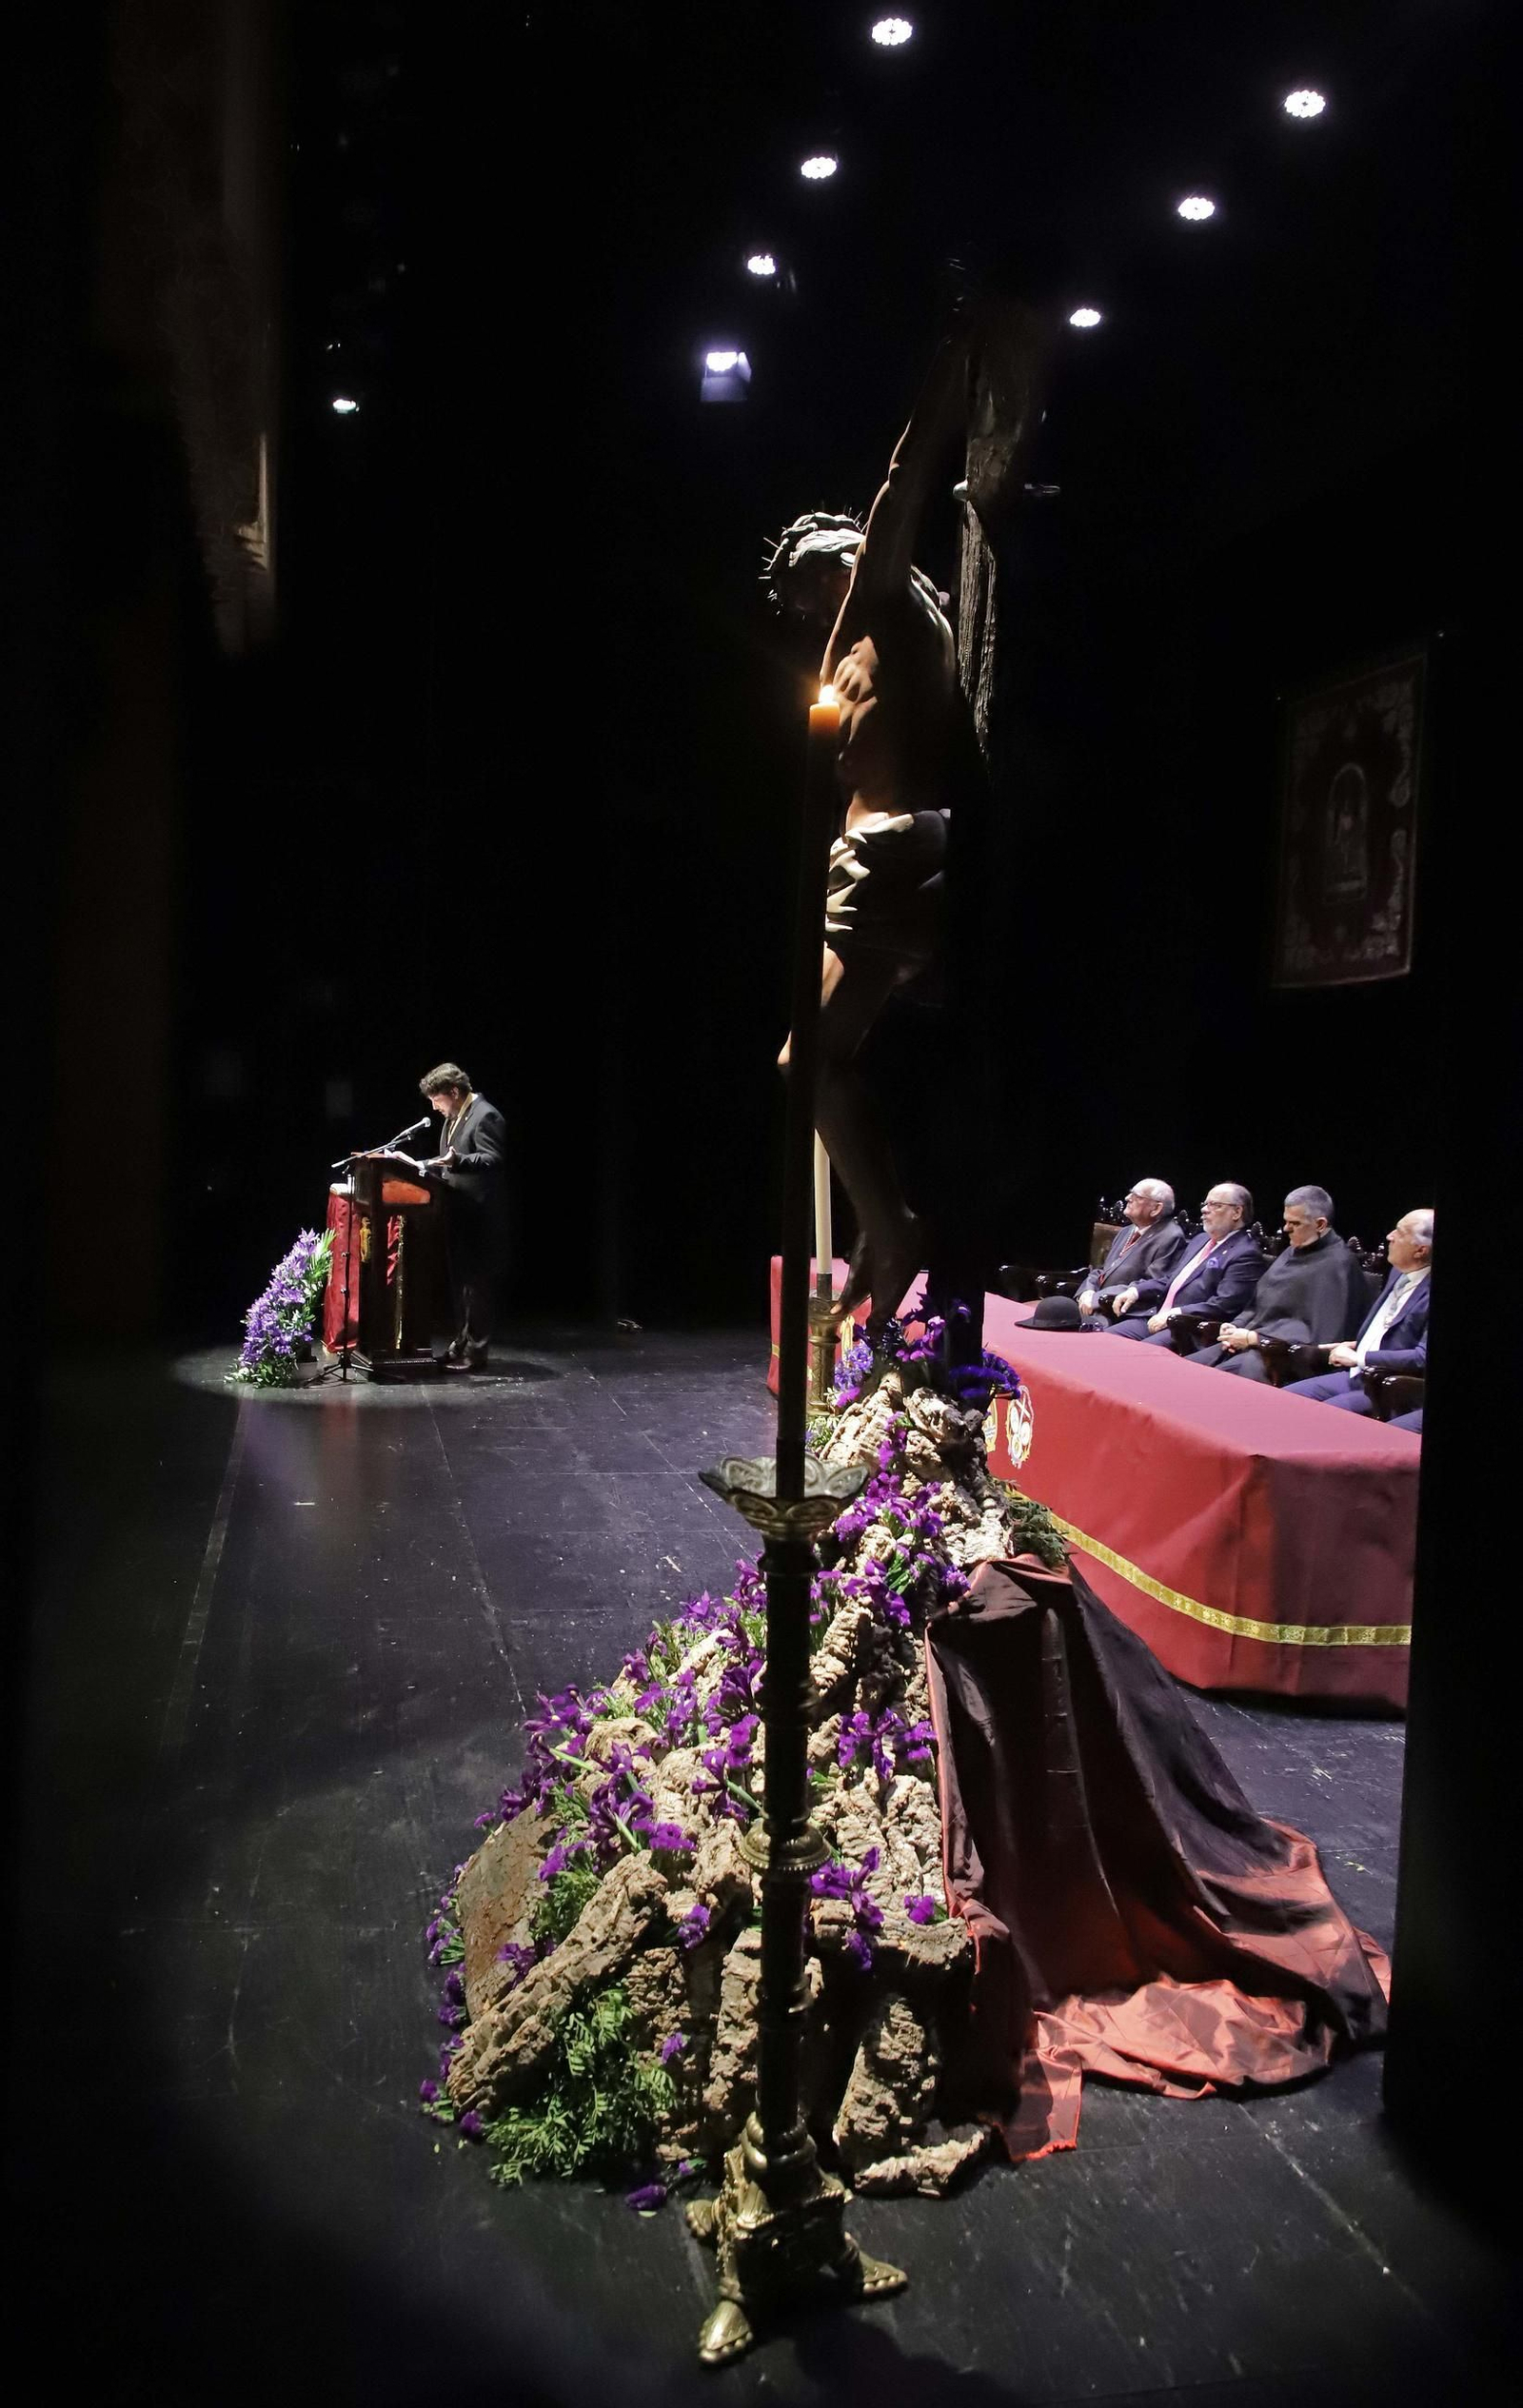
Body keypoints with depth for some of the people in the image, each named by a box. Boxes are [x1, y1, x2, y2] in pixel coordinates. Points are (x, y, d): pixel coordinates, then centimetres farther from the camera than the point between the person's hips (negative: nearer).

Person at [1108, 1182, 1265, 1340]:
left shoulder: (1246, 1254, -9)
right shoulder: (1201, 1240, 20)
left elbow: (1223, 1306, -18)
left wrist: (1172, 1315, -18)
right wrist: (1136, 1291, 6)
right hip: (1157, 1318, 8)